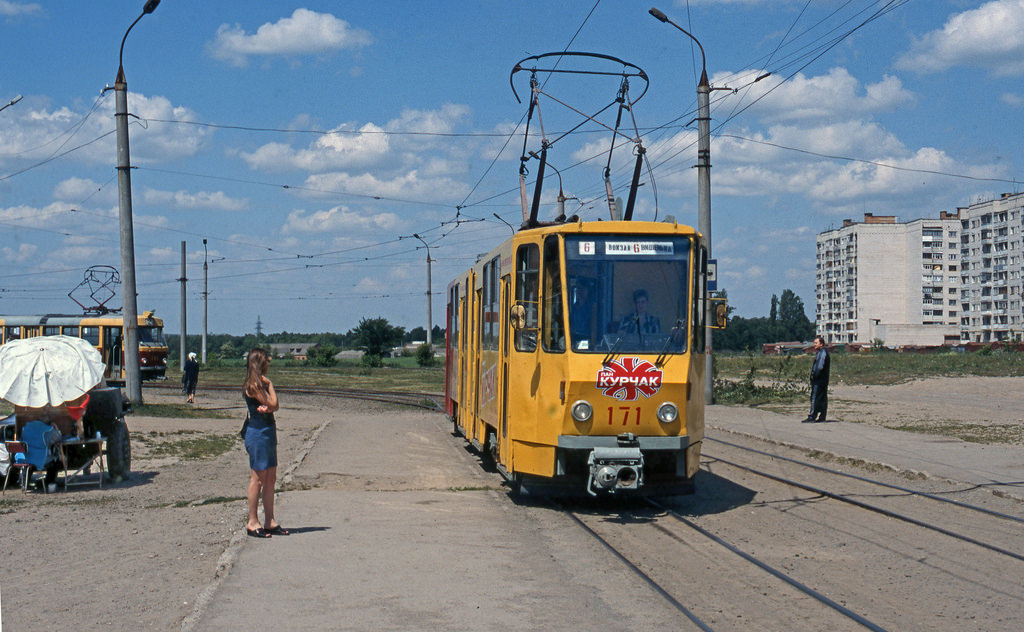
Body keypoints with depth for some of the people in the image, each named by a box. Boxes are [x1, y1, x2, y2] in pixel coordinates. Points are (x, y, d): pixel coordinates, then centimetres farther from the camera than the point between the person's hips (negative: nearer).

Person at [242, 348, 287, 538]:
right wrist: (270, 384, -4)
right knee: (258, 478, -3)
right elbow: (273, 403, -16)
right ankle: (252, 522, 4)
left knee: (271, 479, 11)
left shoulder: (260, 383, 15)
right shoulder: (254, 385, -15)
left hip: (268, 433, 10)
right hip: (258, 434, -10)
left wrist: (267, 408, -16)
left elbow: (274, 407, 7)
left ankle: (269, 521, 17)